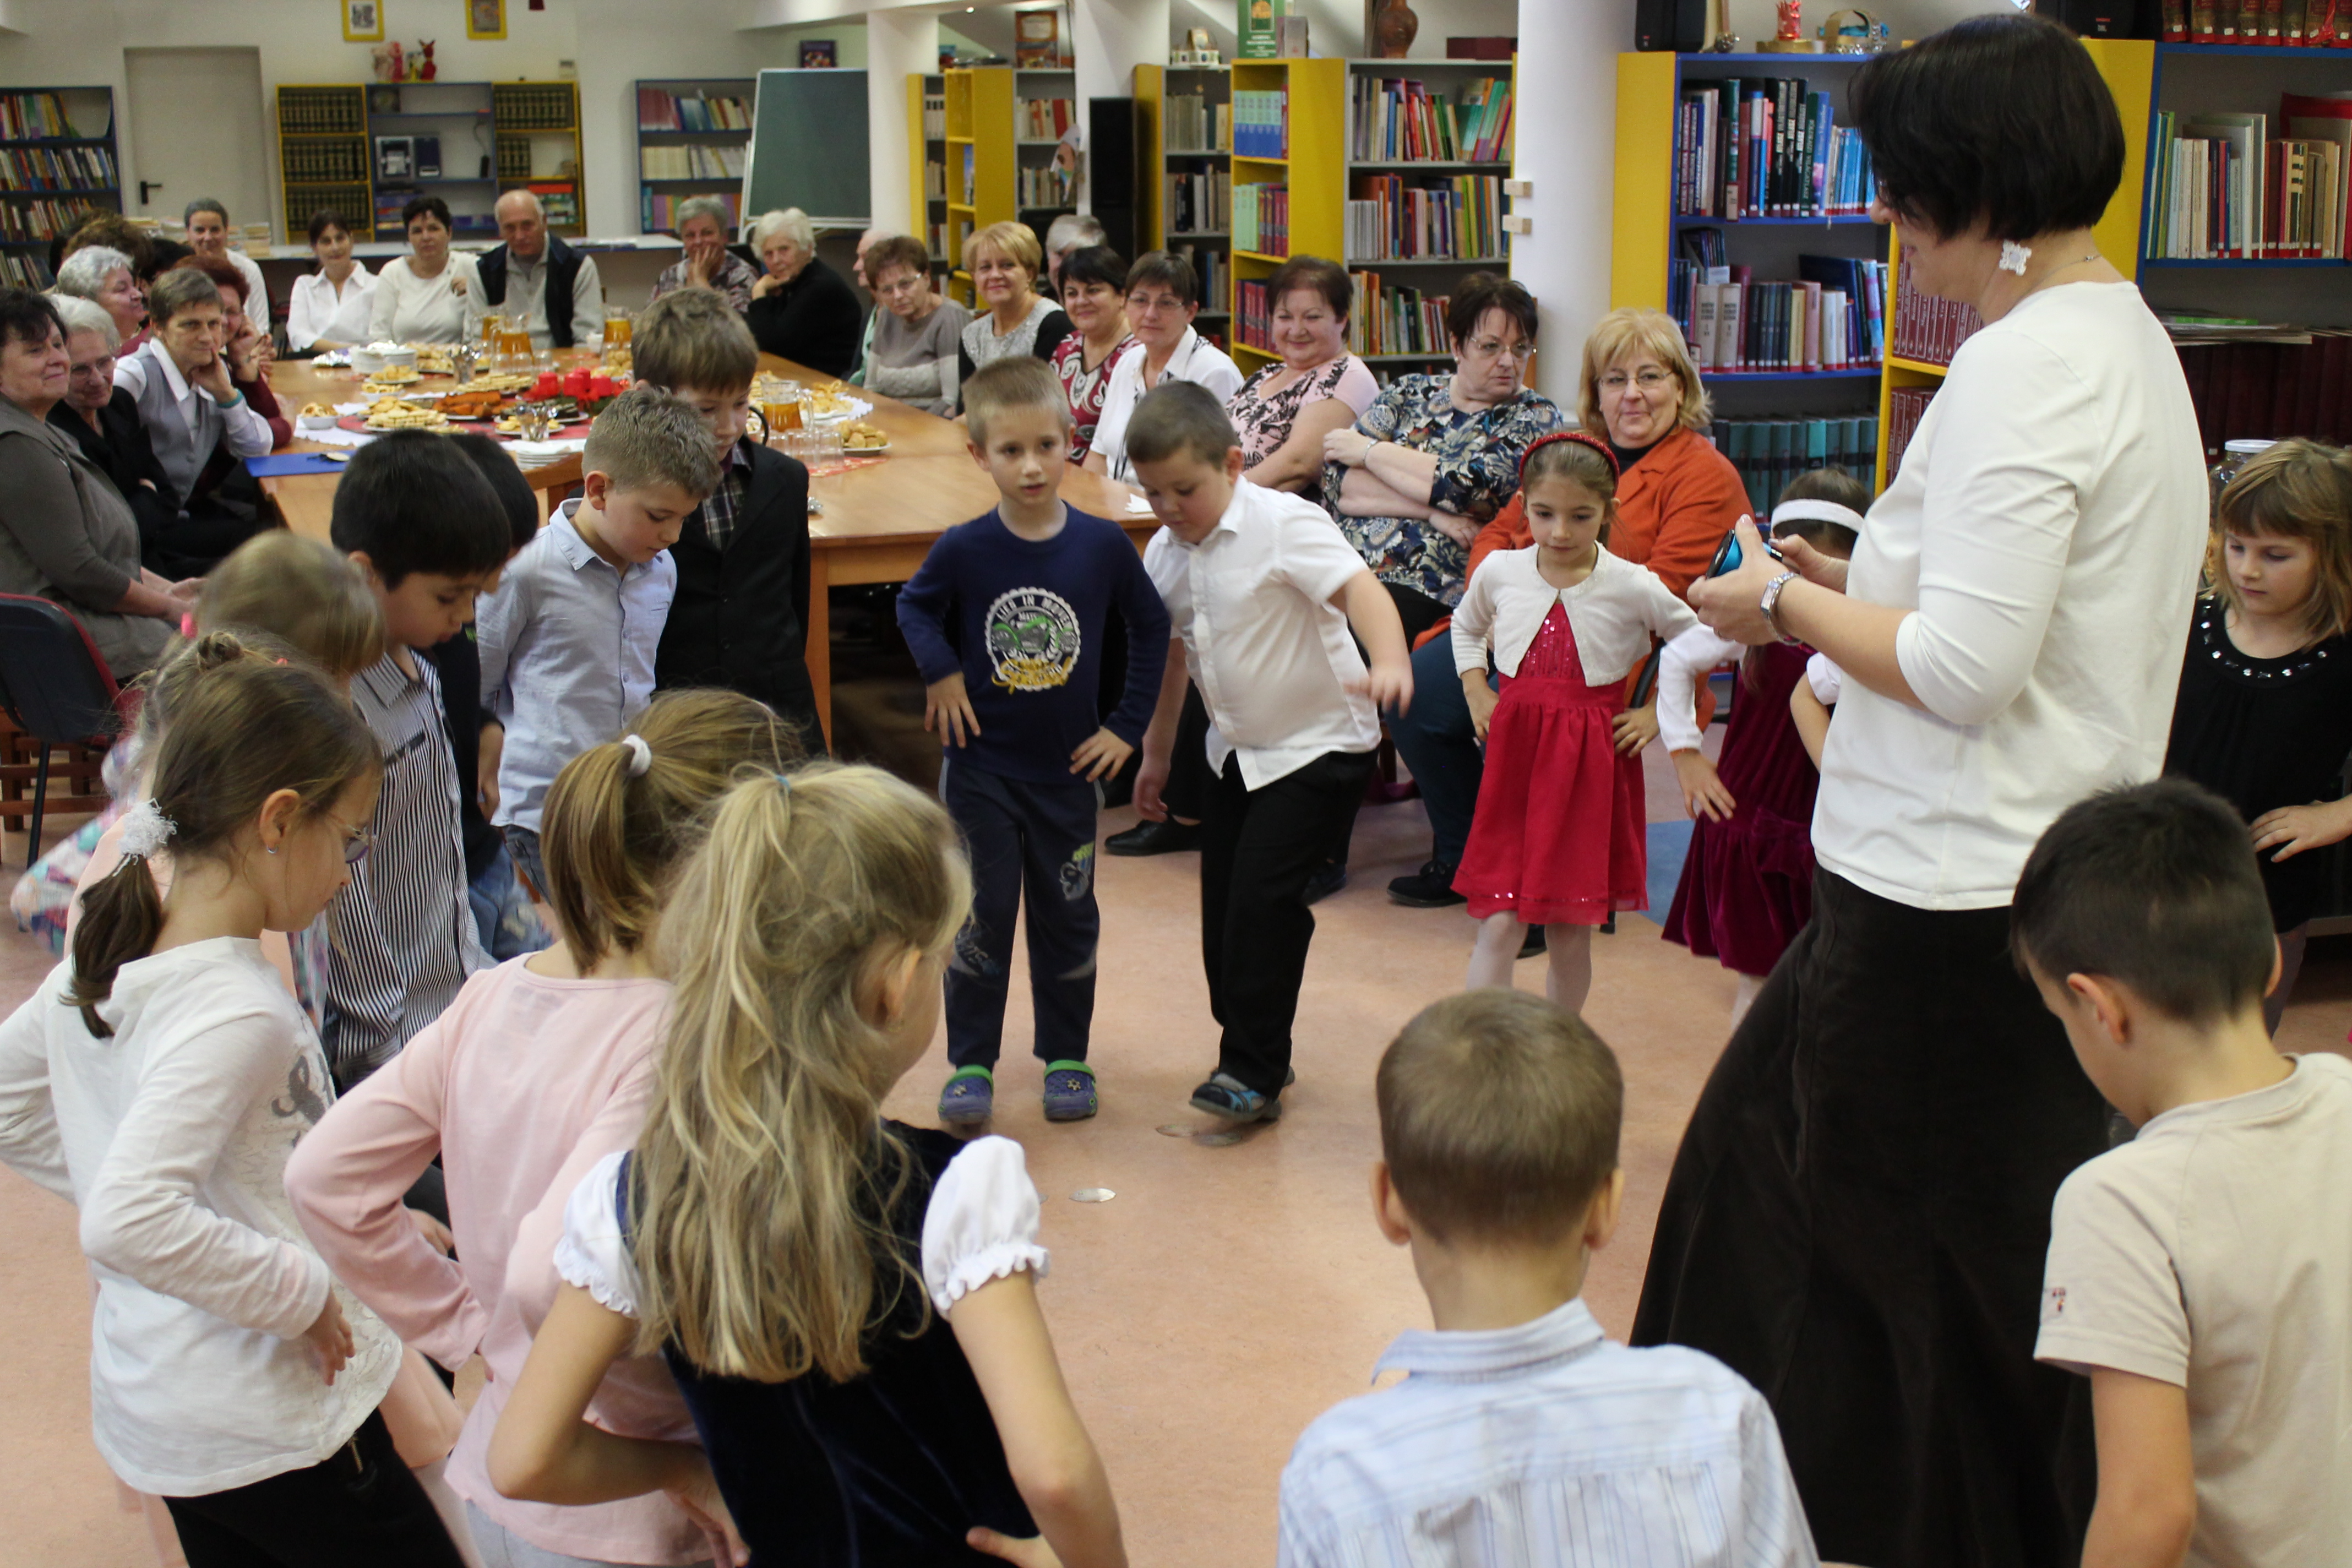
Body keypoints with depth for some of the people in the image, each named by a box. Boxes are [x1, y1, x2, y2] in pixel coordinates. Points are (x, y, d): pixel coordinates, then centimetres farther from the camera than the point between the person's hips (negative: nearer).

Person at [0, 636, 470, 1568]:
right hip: (267, 1431, -9)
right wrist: (303, 1290, -23)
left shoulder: (104, 959, 1)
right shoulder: (239, 1012, -25)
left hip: (147, 1411, 9)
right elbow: (132, 1223, -34)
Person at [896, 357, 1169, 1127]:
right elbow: (914, 605, 8)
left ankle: (1066, 1056, 27)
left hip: (1068, 768, 1)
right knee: (981, 915, 5)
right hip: (981, 767, -1)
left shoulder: (1102, 544, -9)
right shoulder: (965, 550, -12)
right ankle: (971, 1062, 18)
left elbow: (1151, 626, 4)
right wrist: (940, 673, -8)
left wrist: (1127, 726, 1)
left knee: (1068, 916, 11)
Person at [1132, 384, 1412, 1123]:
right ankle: (1250, 1051, 25)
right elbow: (1168, 652, 15)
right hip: (1240, 749, 8)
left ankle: (1254, 1075, -3)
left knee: (1263, 897, -14)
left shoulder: (1283, 524, -20)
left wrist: (1389, 662, -54)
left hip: (1320, 743, -7)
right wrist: (1156, 752, 20)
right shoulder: (1165, 553, 1)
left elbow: (1357, 587, -35)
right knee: (1222, 902, 8)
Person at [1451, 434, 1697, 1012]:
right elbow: (1465, 625, 23)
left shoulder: (1633, 587, -8)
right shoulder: (1500, 572, 0)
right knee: (1499, 927, -6)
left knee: (1570, 937, 6)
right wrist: (1476, 692, 11)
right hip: (1513, 753, 1)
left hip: (1591, 765, -1)